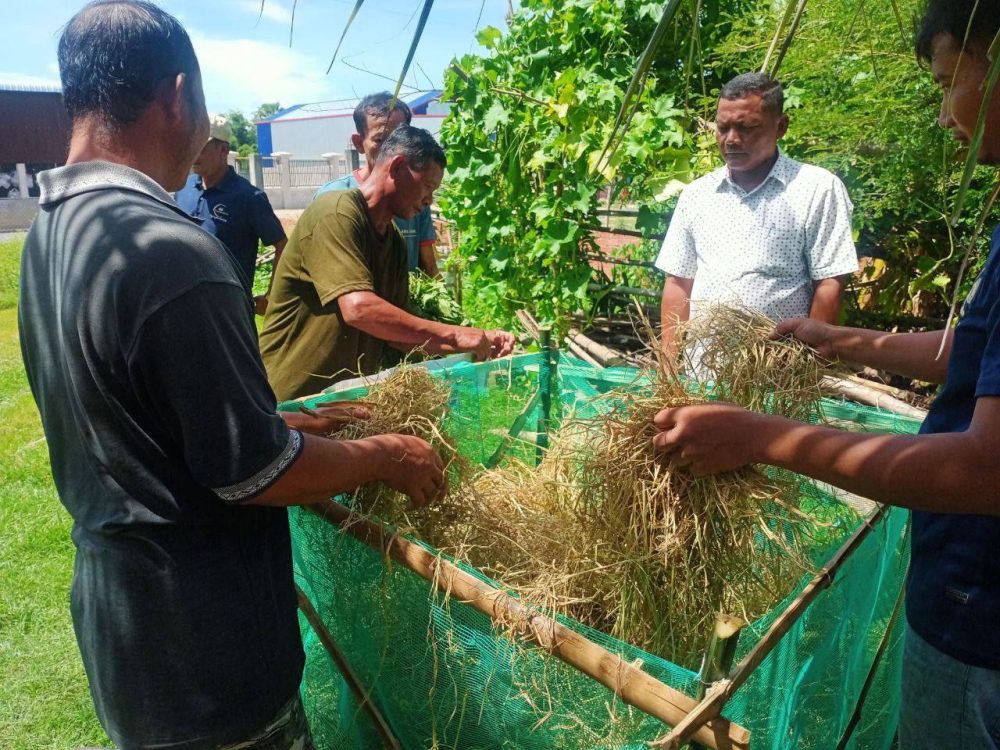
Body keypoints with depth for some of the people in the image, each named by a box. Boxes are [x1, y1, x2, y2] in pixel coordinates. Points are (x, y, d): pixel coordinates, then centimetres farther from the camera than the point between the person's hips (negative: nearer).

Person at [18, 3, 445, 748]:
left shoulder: (50, 232, 2)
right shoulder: (169, 251, -27)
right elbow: (253, 474, -23)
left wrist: (283, 424, 12)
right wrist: (385, 457, -8)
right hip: (200, 651, -8)